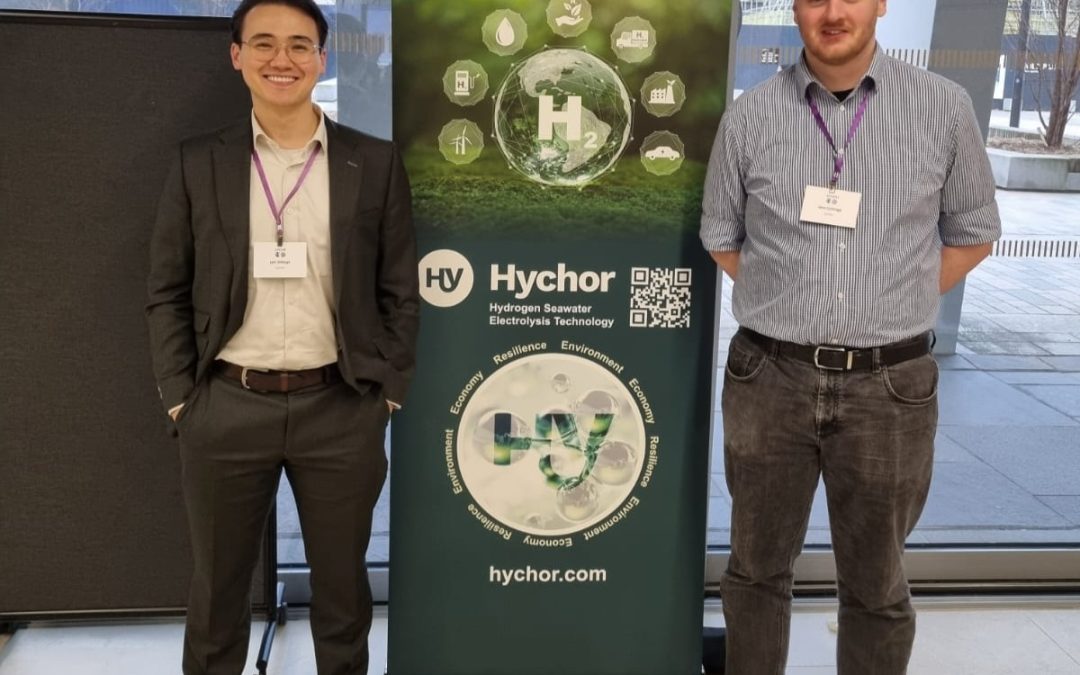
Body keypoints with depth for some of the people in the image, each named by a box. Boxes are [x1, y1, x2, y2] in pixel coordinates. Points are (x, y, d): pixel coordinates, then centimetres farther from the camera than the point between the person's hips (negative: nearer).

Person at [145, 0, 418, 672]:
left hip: (341, 408, 0)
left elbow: (400, 292, 3)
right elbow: (168, 293, 5)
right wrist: (180, 397, -2)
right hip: (225, 408, 1)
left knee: (342, 583, 14)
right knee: (218, 584, 15)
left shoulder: (376, 163, 2)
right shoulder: (199, 164, 3)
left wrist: (387, 393, -1)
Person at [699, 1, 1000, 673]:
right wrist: (792, 302, 6)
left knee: (876, 585, 12)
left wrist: (889, 308, 4)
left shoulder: (945, 107, -1)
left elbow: (973, 233, 9)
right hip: (769, 380, 1)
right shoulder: (749, 116, 1)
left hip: (889, 387, 0)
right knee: (758, 567, 14)